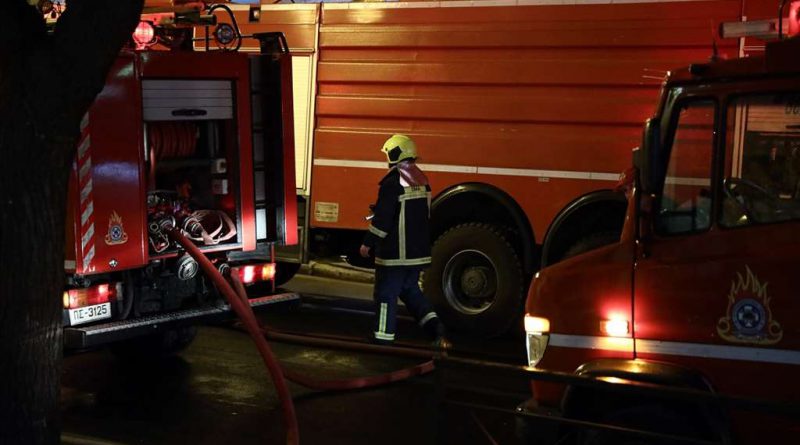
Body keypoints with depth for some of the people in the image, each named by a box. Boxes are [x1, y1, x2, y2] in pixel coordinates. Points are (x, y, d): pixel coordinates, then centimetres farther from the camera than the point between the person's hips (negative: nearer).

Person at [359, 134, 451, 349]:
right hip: (418, 251, 8)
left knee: (386, 295, 2)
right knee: (410, 290, 20)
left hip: (395, 253, -8)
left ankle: (383, 340, 7)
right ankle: (435, 327, 6)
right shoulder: (422, 180, 9)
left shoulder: (393, 182, -17)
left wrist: (368, 244, -9)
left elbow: (382, 219, -19)